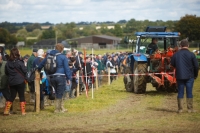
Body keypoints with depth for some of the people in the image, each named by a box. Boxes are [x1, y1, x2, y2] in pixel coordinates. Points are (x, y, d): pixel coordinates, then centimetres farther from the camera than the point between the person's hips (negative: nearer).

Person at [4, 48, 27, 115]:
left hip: (11, 82, 4)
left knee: (12, 96, 14)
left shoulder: (8, 63, -1)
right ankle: (23, 111, 6)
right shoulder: (19, 62, -15)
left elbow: (6, 72, 9)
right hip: (20, 81, -4)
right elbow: (25, 71, -12)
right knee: (21, 96, 5)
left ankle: (6, 110, 10)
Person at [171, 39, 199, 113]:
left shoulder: (176, 54, -2)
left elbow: (172, 64, 8)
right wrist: (195, 75, 10)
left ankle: (180, 109, 7)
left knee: (180, 92, 6)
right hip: (189, 76, -2)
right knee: (189, 92, 5)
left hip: (179, 76, 2)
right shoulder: (191, 54, -8)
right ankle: (190, 109, 7)